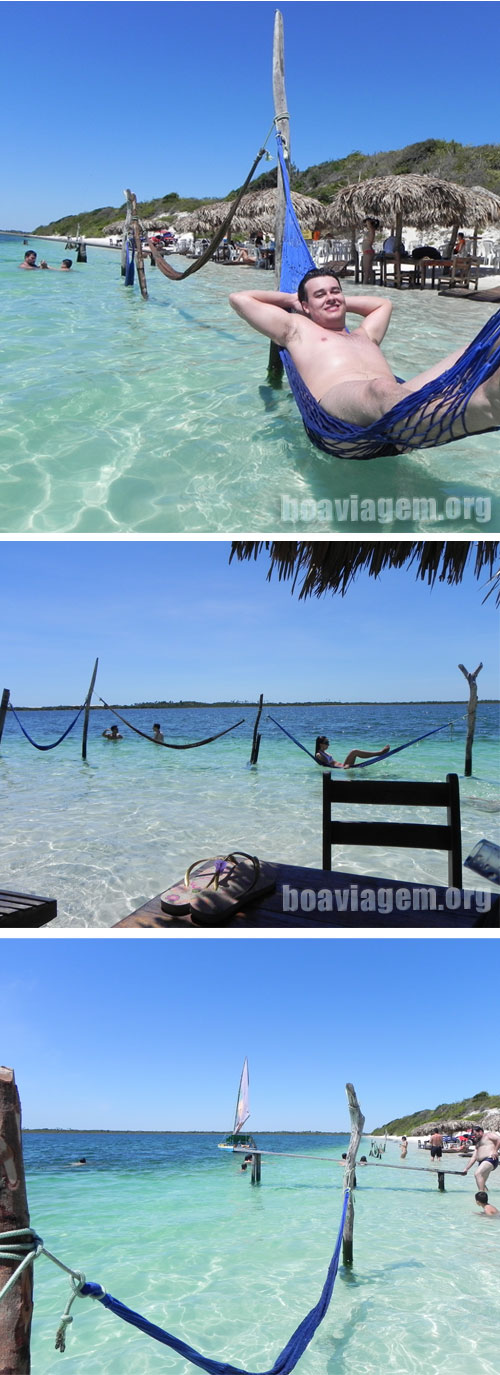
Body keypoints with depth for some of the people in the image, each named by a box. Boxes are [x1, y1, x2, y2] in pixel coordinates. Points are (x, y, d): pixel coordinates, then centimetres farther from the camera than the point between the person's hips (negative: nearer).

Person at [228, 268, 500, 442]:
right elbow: (238, 298, 33)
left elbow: (383, 303, 67)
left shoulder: (364, 335, 45)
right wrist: (290, 299, 44)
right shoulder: (296, 328, 32)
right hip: (336, 400, -5)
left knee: (467, 360, -23)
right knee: (382, 389, -44)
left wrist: (343, 302, 58)